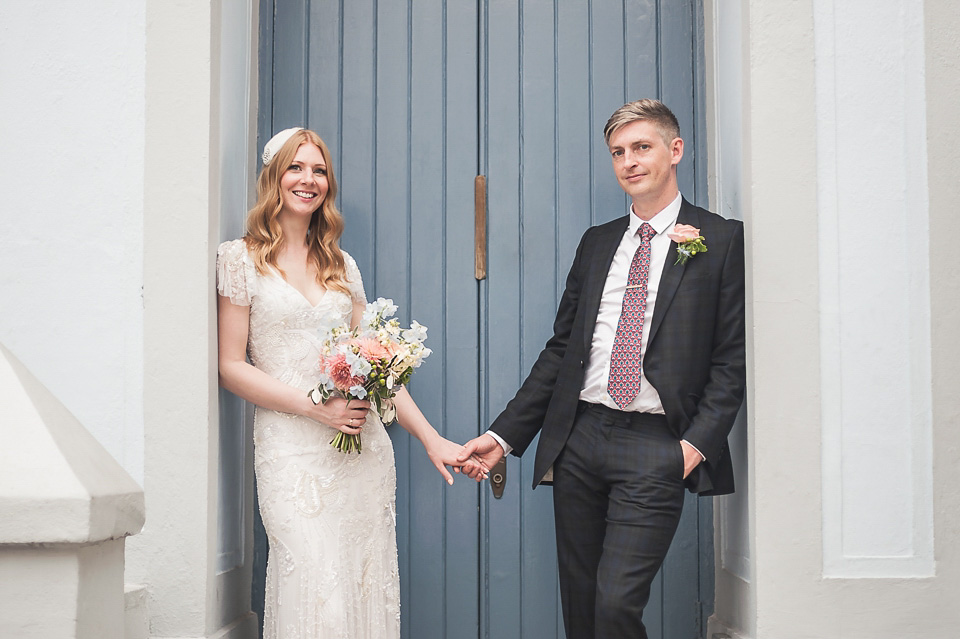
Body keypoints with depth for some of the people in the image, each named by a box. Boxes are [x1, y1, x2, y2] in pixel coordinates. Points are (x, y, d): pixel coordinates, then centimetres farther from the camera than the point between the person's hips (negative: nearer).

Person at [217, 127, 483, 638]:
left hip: (365, 451, 5)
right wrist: (314, 405, -14)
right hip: (293, 455, -4)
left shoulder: (341, 265, 15)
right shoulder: (242, 260, 2)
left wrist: (430, 438, 7)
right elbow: (230, 367, -3)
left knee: (369, 591, 4)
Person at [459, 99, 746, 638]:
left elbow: (732, 356, -3)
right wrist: (506, 434, 8)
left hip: (656, 450, -5)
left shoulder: (721, 240, 2)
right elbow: (562, 348, 15)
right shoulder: (596, 243, 16)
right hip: (580, 438, 5)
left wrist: (699, 442, -14)